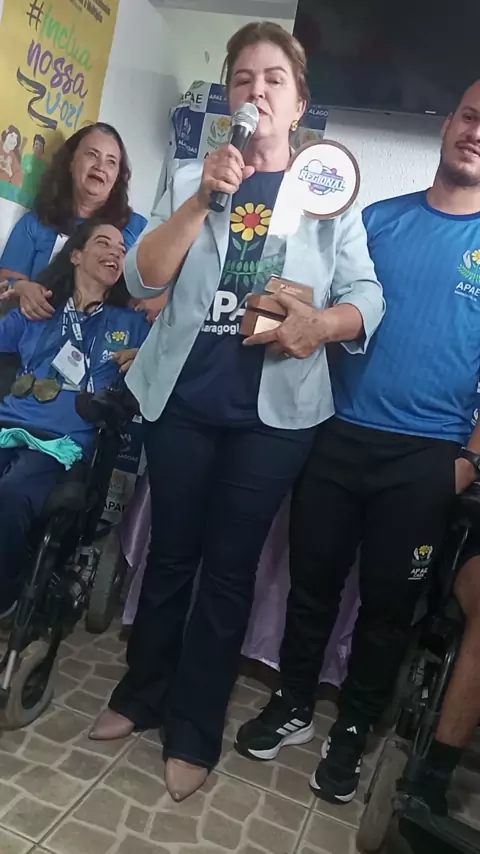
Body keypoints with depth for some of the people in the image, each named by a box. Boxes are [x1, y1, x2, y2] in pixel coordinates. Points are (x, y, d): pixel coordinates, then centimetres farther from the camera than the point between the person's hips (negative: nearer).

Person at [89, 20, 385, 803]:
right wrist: (204, 199, -15)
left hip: (273, 412, -1)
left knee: (229, 567, 6)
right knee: (171, 553, 12)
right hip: (181, 398, 2)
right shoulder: (192, 176, 9)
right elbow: (142, 279, -4)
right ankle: (142, 695, 33)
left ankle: (194, 731, 21)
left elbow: (367, 297, -3)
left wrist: (323, 323, -24)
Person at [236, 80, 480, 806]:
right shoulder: (378, 219, 8)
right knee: (312, 581, 12)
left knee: (388, 603, 11)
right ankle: (294, 706, 35)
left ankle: (352, 732, 33)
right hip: (340, 436, 2)